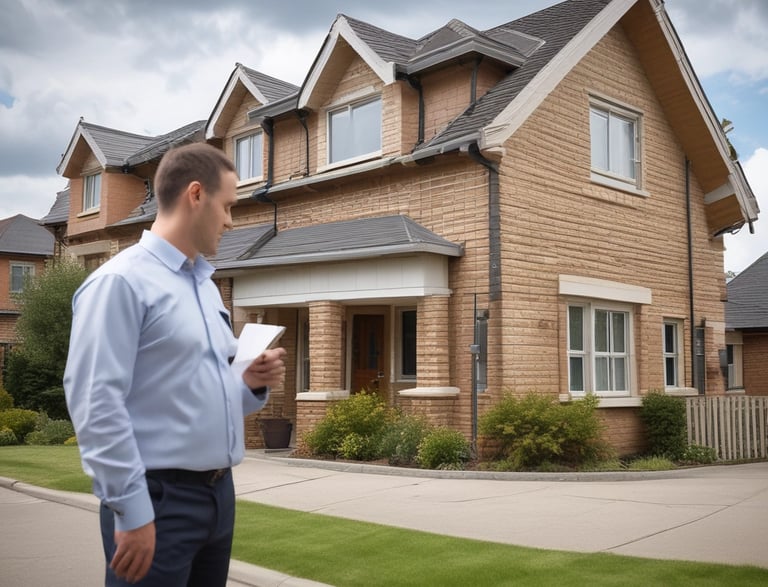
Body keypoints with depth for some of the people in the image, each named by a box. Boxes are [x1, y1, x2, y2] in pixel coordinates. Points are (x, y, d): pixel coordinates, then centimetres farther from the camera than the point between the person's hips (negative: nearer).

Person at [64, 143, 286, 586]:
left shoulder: (207, 285, 14)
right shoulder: (122, 281, -12)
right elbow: (96, 403, -19)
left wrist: (253, 385, 1)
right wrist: (133, 512, -20)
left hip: (219, 492, 8)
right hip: (159, 498, -8)